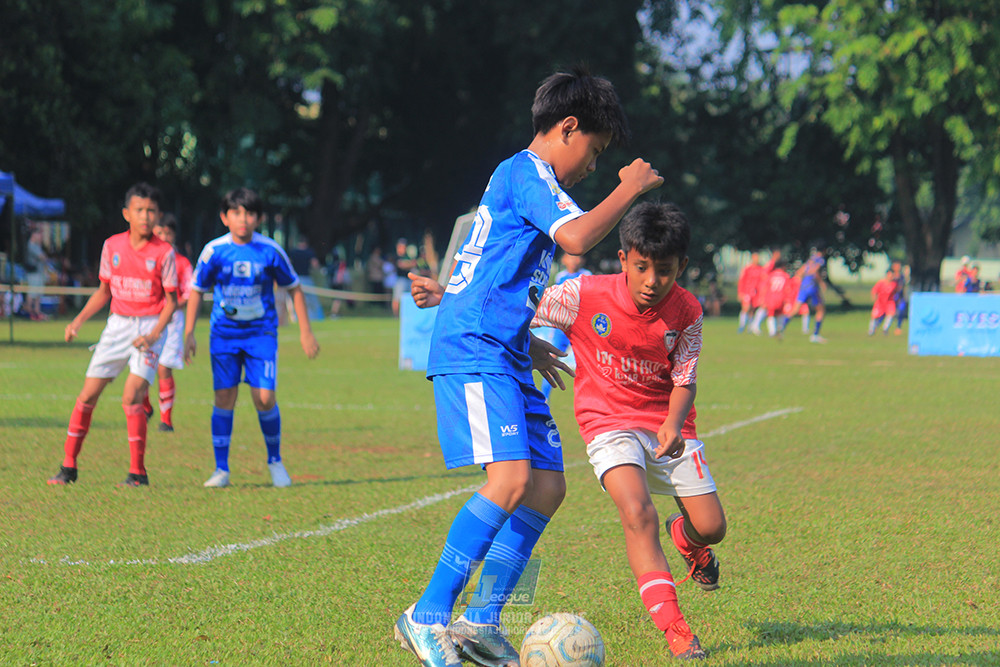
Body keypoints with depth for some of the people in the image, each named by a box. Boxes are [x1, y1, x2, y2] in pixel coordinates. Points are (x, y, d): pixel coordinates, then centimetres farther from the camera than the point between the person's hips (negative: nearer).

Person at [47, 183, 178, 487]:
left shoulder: (164, 253, -6)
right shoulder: (112, 246, 4)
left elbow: (171, 301, -3)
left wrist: (154, 335, -16)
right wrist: (79, 320, 3)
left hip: (150, 326, -4)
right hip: (117, 324, 4)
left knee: (132, 396, -18)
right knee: (88, 395, 0)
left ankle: (138, 473, -8)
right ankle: (69, 467, 11)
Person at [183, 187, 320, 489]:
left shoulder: (270, 251, -7)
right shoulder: (214, 251, -6)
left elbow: (294, 288, 5)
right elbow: (197, 291, 6)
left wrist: (305, 331, 4)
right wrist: (189, 334, 2)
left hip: (261, 332, -1)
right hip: (224, 333, 1)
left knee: (265, 398, -9)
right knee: (224, 399, -3)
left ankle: (275, 461, 13)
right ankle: (221, 469, 7)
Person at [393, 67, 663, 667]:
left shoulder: (525, 178, 25)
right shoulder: (527, 171, -7)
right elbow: (576, 238, -23)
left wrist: (533, 345, 34)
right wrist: (630, 189, -10)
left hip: (506, 357, 11)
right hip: (474, 350, -11)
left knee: (548, 486, 4)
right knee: (512, 478, -21)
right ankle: (428, 617, -16)